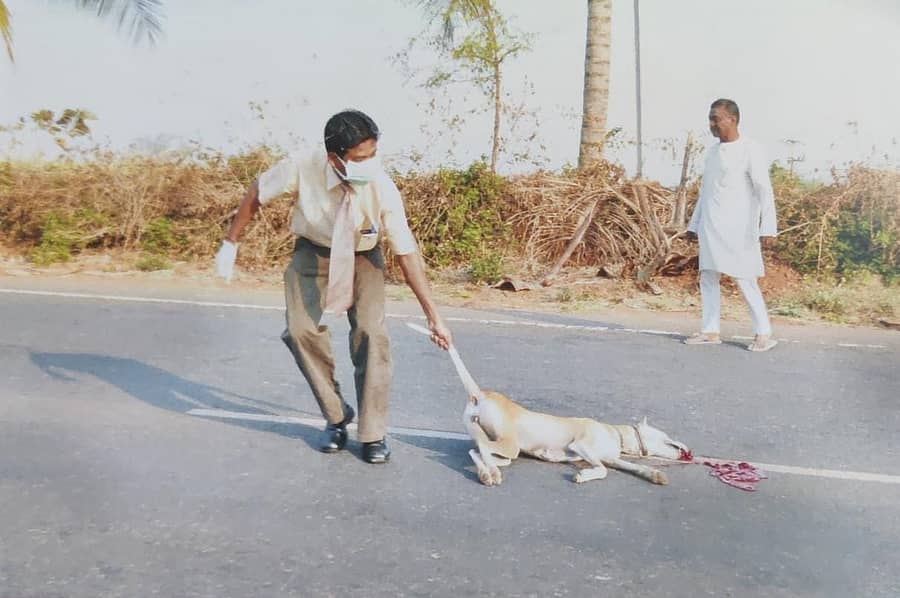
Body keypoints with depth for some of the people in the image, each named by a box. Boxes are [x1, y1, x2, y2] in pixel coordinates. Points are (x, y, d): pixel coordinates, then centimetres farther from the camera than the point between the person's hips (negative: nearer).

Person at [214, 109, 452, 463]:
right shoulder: (302, 169, -31)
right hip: (314, 251, 1)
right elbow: (255, 194, -11)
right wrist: (230, 244, -5)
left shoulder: (382, 188, -31)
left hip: (362, 256, -1)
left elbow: (407, 254, -26)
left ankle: (373, 434, -1)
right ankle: (336, 417, 8)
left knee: (370, 333, -16)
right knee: (301, 330, -15)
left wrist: (433, 316, -25)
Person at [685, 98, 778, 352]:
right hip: (711, 227, 7)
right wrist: (694, 224, 18)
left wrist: (768, 227, -20)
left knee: (745, 281, -6)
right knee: (707, 279, 6)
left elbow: (765, 192, -12)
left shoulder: (750, 151, -7)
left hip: (737, 228, -7)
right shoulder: (713, 151, 14)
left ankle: (764, 334, 4)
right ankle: (710, 331, 13)